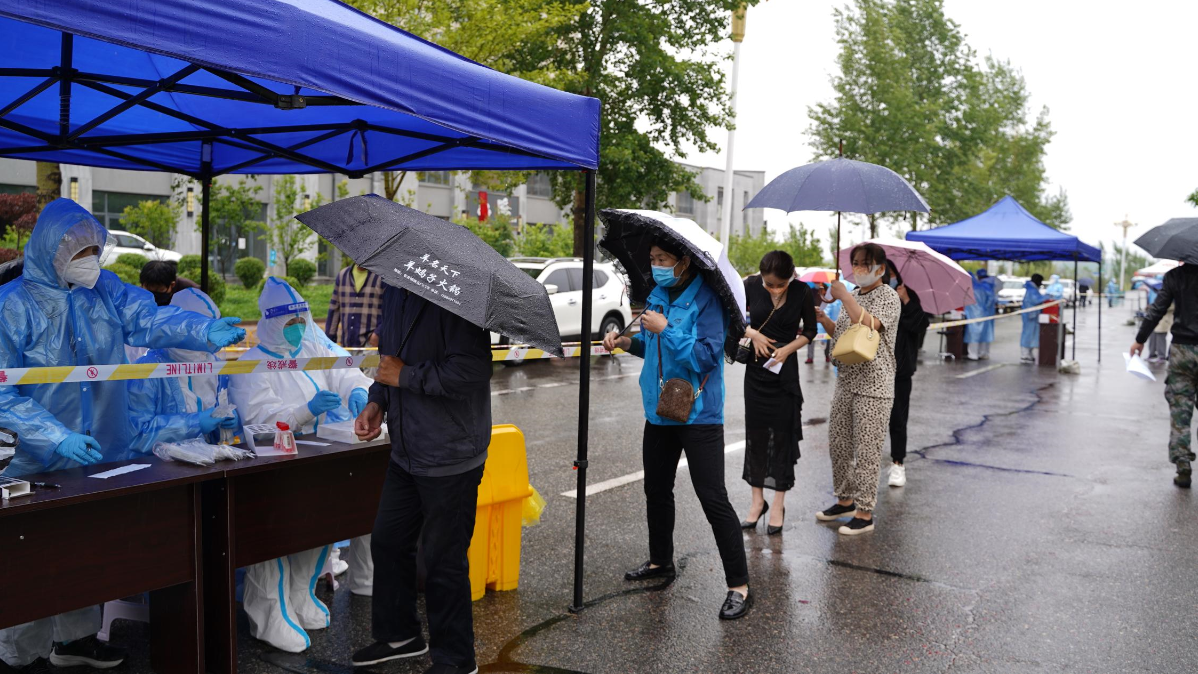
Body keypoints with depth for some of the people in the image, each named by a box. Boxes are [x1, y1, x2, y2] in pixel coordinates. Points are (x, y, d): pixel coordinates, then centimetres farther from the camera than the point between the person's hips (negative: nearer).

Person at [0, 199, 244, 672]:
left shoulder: (105, 289, 3)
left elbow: (147, 319, -13)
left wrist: (204, 332, -32)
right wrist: (57, 438, -26)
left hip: (104, 454, 5)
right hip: (39, 466, -5)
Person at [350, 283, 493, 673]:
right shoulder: (395, 292, 7)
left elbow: (470, 371, -30)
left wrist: (405, 376, -20)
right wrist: (378, 402, 5)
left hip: (449, 457, -9)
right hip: (407, 451, 9)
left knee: (443, 559, 3)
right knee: (388, 542, 19)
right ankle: (398, 635, 40)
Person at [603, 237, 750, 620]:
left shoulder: (706, 300, -15)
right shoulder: (658, 295, 8)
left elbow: (707, 355, -23)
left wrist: (666, 329, -24)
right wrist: (628, 341, 2)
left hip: (698, 414, -8)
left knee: (713, 499, -8)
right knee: (656, 490, 19)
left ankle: (739, 587, 0)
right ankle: (660, 562, 39)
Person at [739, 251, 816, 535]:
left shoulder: (802, 292, -12)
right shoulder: (752, 285, -10)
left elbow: (810, 331, 1)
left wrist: (788, 349, -15)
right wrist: (753, 334, -13)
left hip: (785, 370, -2)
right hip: (756, 367, 2)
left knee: (782, 434, 2)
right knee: (755, 432, 6)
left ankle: (778, 505, 12)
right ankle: (757, 500, 19)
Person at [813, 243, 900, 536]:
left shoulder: (888, 296, -8)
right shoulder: (854, 295, 15)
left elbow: (867, 324, -27)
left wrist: (844, 295, -20)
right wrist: (824, 320, 5)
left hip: (873, 385, -8)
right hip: (846, 382, 8)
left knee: (867, 451, -3)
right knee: (838, 445, 13)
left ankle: (865, 512, 6)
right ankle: (845, 500, 28)